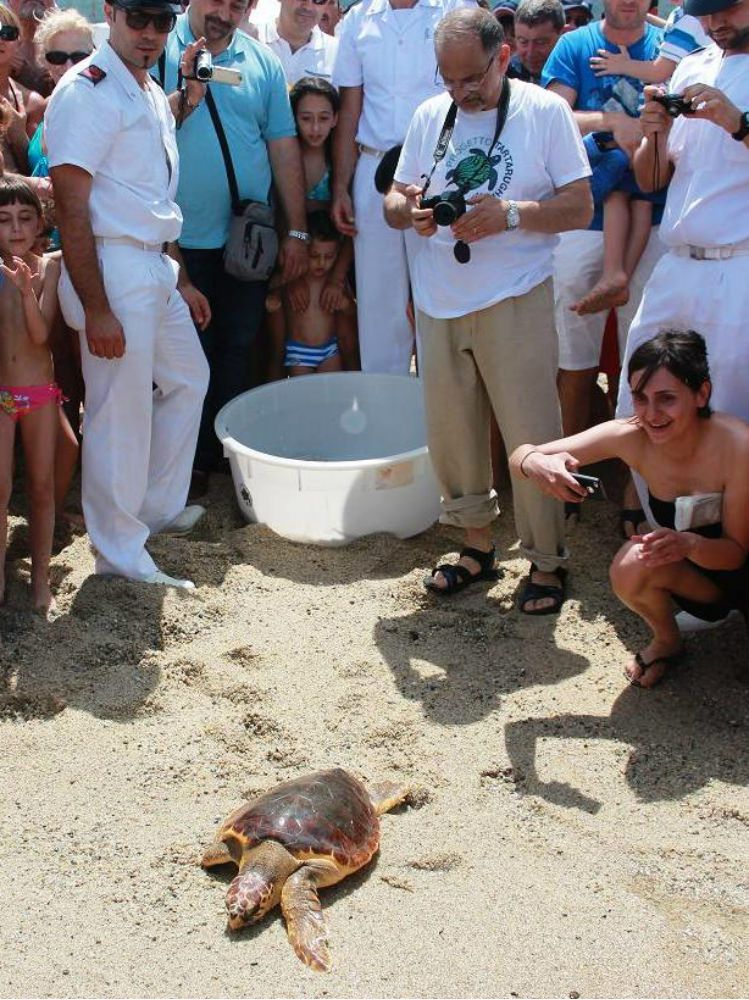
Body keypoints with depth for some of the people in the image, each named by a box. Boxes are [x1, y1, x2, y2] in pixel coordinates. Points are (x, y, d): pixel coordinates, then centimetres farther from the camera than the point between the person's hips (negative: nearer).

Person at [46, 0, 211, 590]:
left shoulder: (153, 94, 15)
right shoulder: (86, 92, -14)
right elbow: (71, 207, -19)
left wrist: (180, 280, 21)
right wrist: (96, 309, -23)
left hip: (155, 267, 10)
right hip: (113, 269, -10)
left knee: (187, 380, 22)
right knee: (121, 412, -2)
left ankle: (159, 509, 38)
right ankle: (120, 553, 12)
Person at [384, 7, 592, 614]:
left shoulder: (545, 111, -2)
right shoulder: (430, 116, 11)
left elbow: (580, 207, -5)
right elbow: (394, 200, 14)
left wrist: (512, 214, -20)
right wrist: (408, 210, -10)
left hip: (516, 301, -4)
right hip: (440, 301, 5)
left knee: (530, 436, -4)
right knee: (450, 429, 8)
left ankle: (547, 562, 11)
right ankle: (478, 545, 26)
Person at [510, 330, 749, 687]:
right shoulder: (629, 437, -21)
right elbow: (519, 456, -18)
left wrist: (689, 544, -43)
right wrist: (535, 463, -43)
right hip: (696, 577, 3)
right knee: (631, 568, -29)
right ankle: (666, 642, 4)